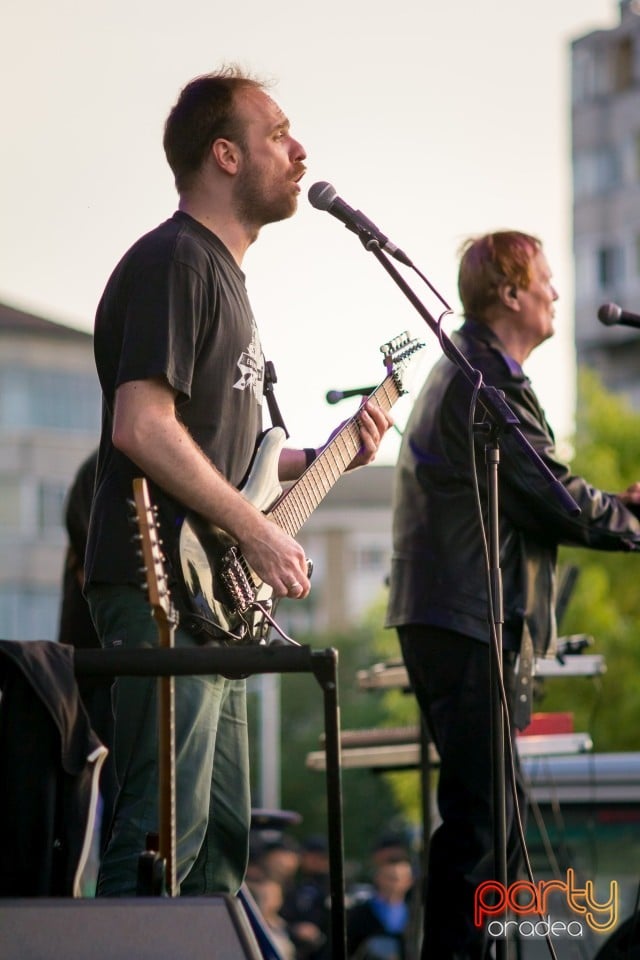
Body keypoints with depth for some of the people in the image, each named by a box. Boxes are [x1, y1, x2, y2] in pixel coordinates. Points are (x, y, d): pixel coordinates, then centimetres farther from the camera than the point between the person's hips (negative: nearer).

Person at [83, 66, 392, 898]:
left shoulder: (222, 274, 21)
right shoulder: (173, 262, -11)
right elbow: (140, 427, -23)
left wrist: (319, 460, 17)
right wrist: (257, 531, -20)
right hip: (162, 590, -11)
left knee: (221, 839, 13)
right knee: (163, 838, -14)